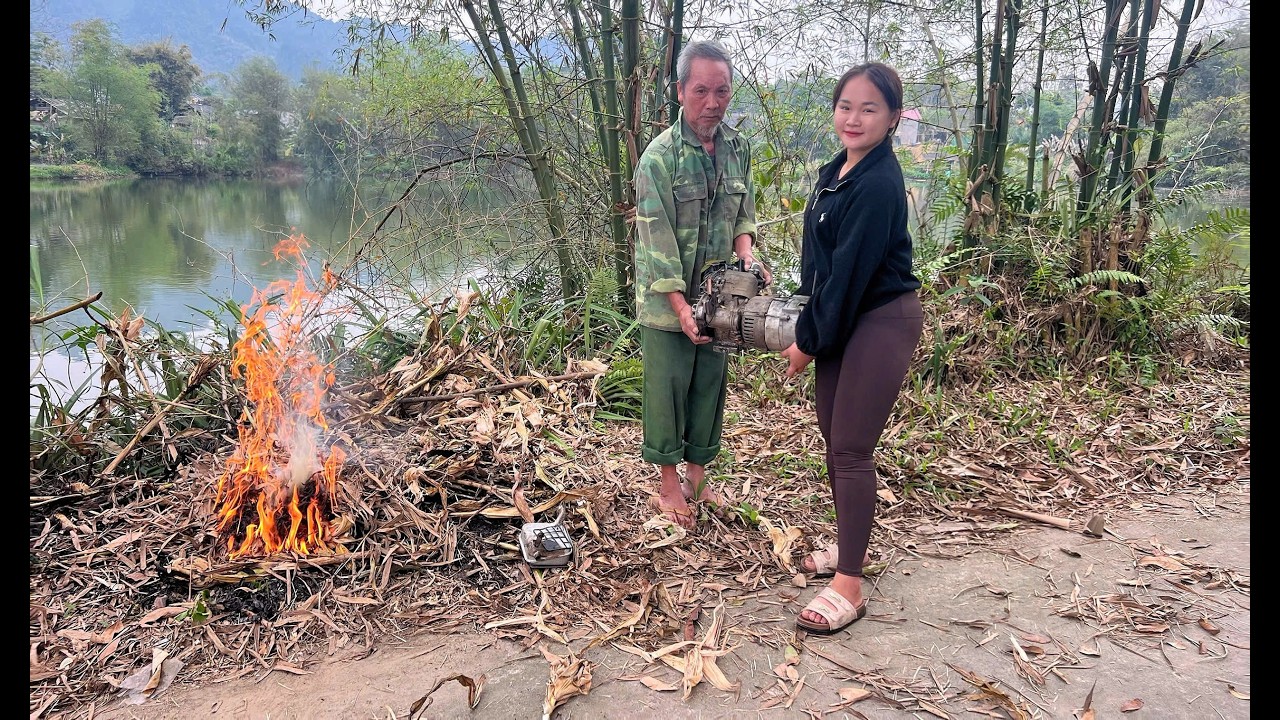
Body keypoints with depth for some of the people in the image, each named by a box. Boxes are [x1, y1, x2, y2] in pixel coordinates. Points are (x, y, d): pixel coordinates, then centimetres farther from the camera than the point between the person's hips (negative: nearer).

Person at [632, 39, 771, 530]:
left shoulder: (739, 148, 2)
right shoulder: (660, 157, -15)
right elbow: (657, 237, -18)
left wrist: (745, 250, -8)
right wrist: (682, 307, -22)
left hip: (718, 296, 5)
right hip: (666, 300, -5)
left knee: (710, 387, 12)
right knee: (667, 389, 4)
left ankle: (696, 476, 29)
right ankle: (669, 486, 19)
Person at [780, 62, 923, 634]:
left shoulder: (880, 184, -19)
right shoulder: (833, 173, 9)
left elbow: (852, 272, -20)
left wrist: (810, 342, -12)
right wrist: (804, 331, 11)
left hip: (881, 323, -9)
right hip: (839, 323, 9)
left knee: (851, 450, -8)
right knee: (833, 438, 14)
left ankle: (849, 587, 1)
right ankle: (849, 545, 32)